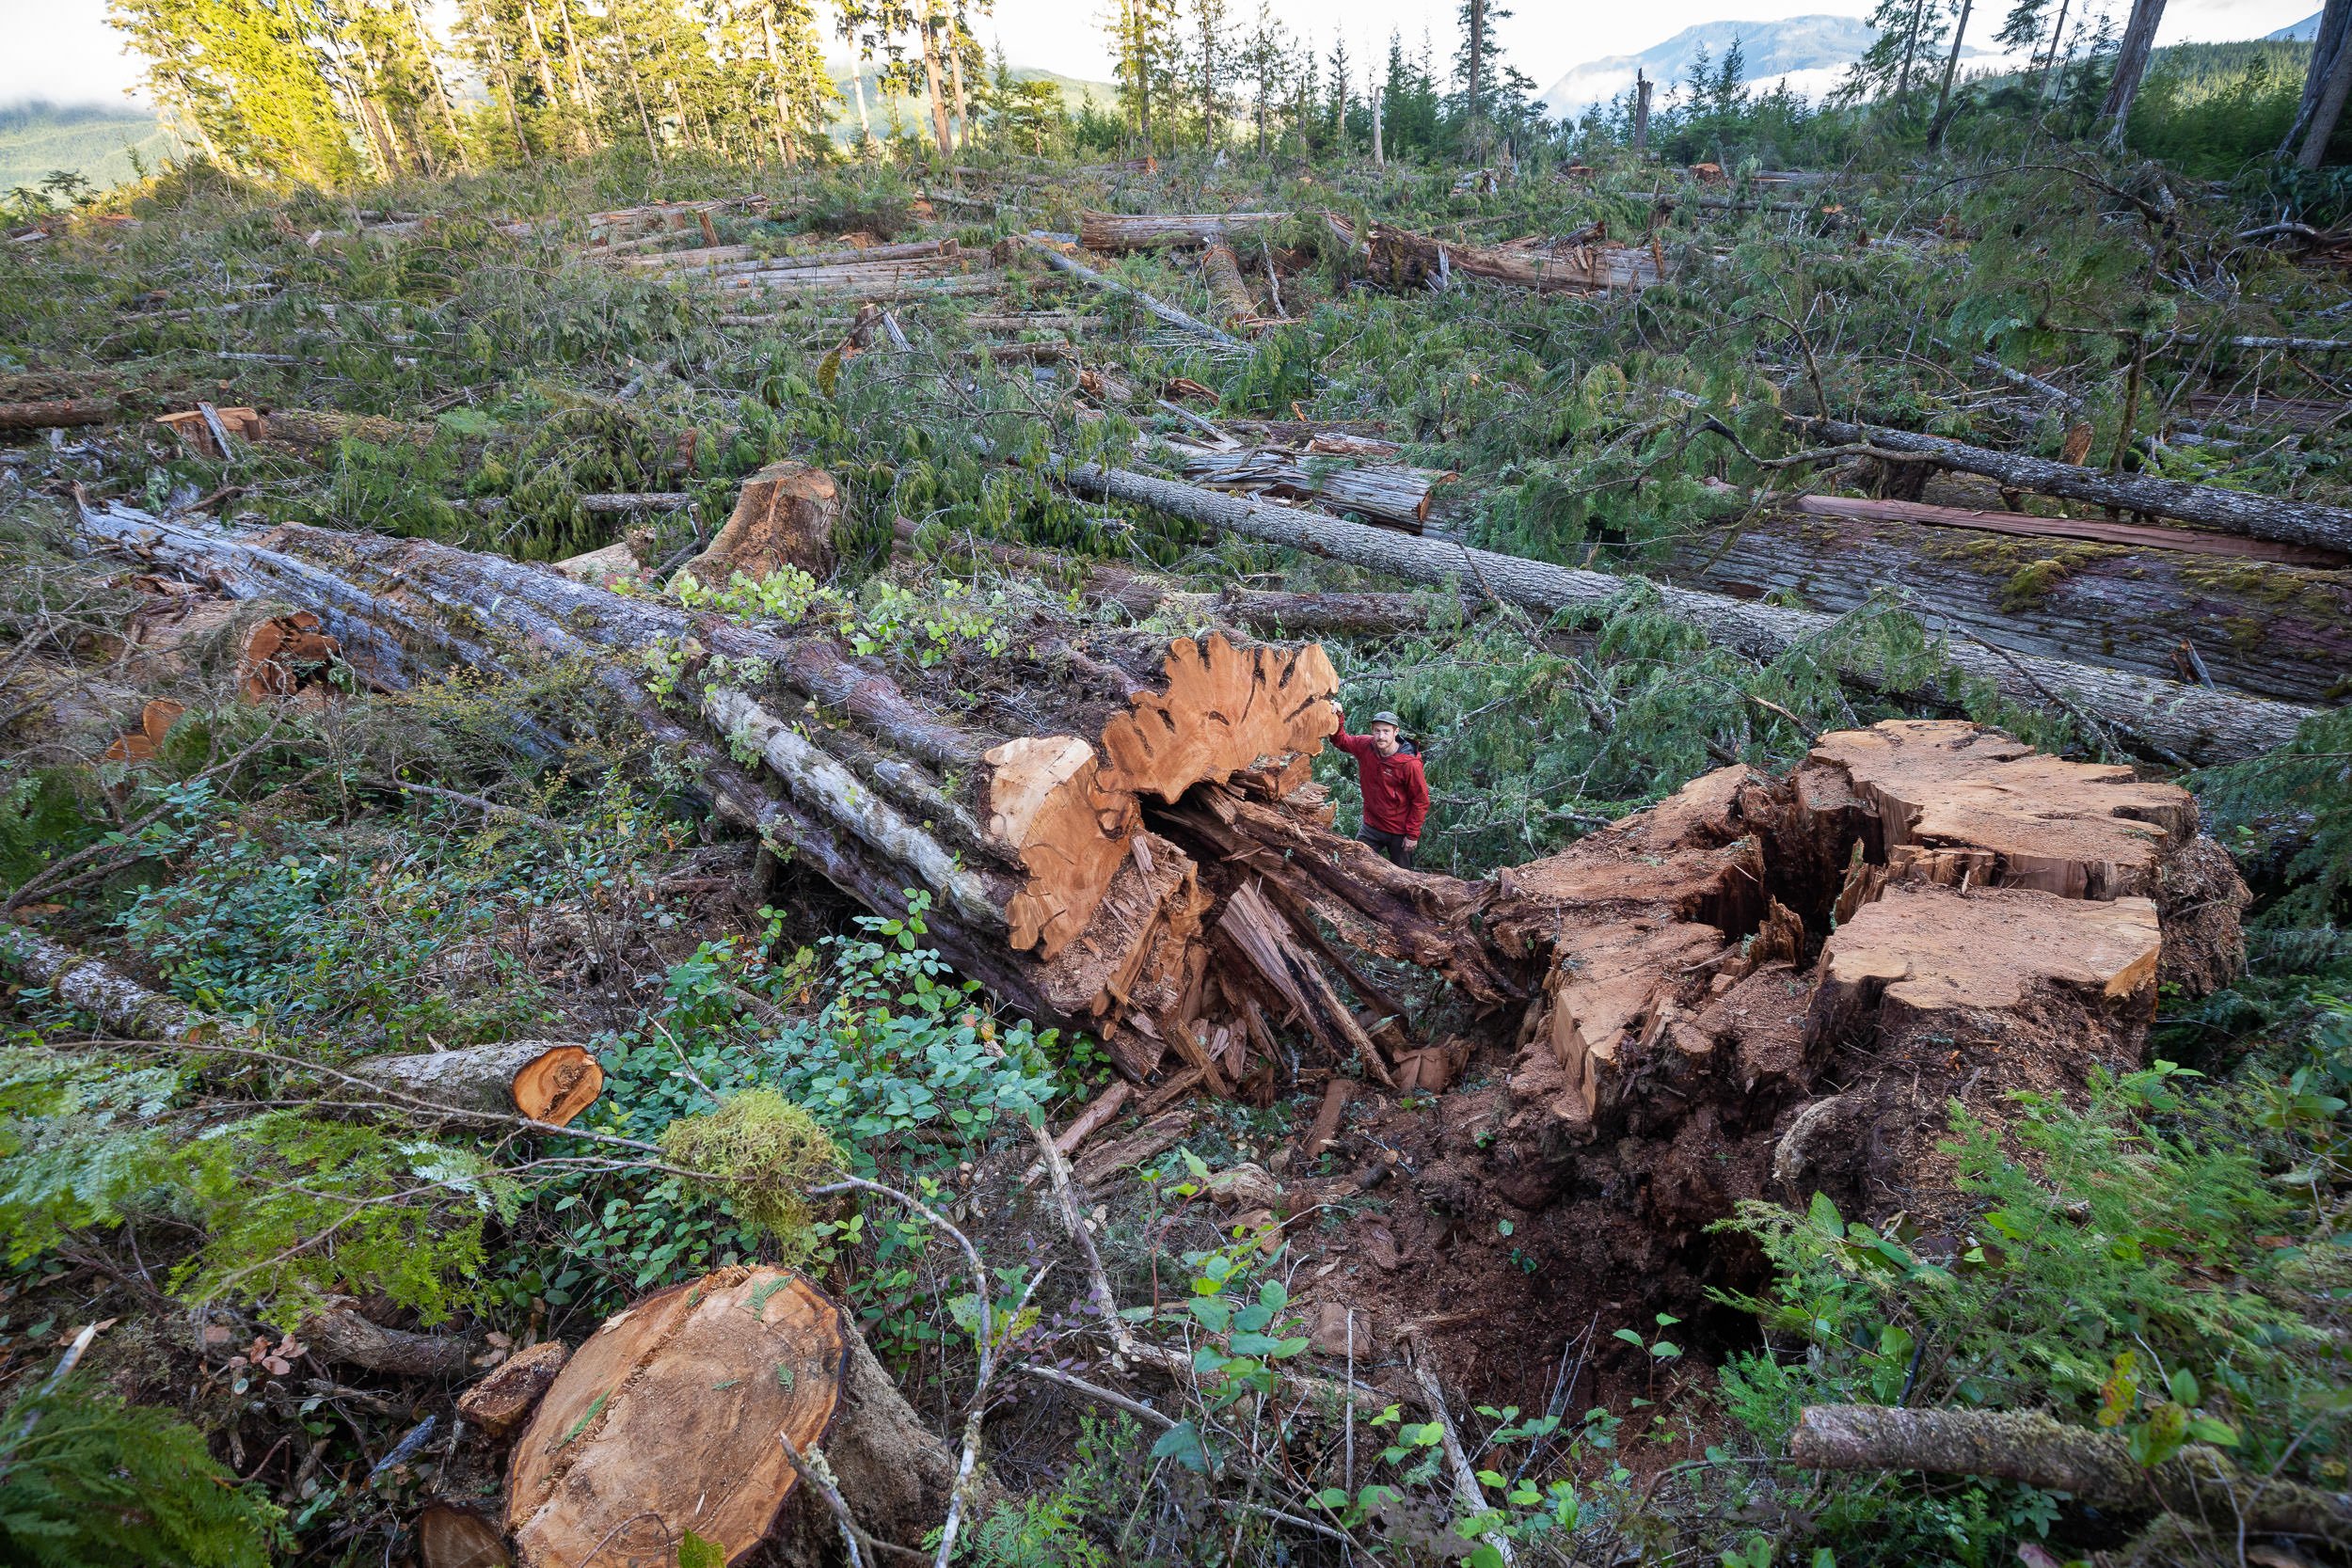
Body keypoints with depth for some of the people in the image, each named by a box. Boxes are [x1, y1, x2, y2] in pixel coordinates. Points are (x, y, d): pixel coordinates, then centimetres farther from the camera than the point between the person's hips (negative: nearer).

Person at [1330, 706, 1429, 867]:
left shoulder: (1410, 763, -23)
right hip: (1372, 827, 4)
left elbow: (1421, 800, -16)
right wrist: (1337, 717, -17)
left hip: (1399, 833, -4)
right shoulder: (1365, 746, -10)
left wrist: (1413, 835, -13)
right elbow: (1341, 740, 4)